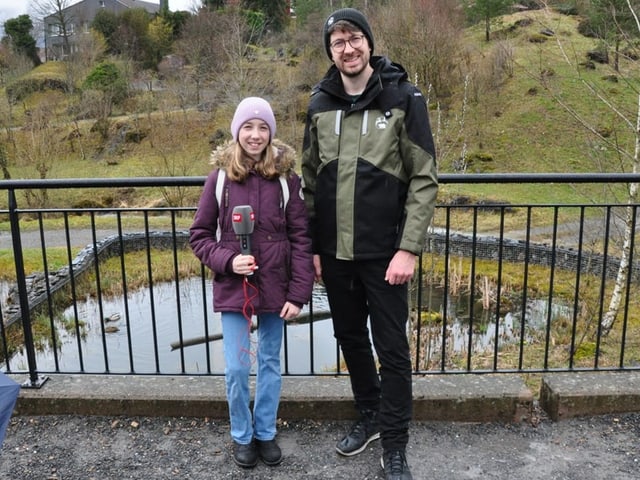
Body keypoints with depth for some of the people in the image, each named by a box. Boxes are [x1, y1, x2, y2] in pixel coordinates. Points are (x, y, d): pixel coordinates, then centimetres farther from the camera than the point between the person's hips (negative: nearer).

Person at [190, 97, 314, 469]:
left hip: (274, 288, 0)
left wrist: (298, 294, -9)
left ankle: (266, 432, 34)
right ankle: (242, 436, 29)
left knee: (270, 364, 13)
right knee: (236, 369, 4)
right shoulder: (220, 177, -5)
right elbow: (199, 235, 2)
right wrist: (226, 260, -15)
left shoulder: (287, 178, -6)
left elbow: (301, 239, -5)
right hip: (233, 288, 0)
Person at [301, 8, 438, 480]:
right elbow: (310, 179, 8)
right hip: (334, 253, 4)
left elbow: (424, 180, -9)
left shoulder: (404, 99, -7)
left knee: (391, 348, 5)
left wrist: (409, 248, -14)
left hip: (384, 252, -4)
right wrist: (311, 246, 5)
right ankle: (369, 416, 39)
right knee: (350, 338, 17)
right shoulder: (320, 104, 5)